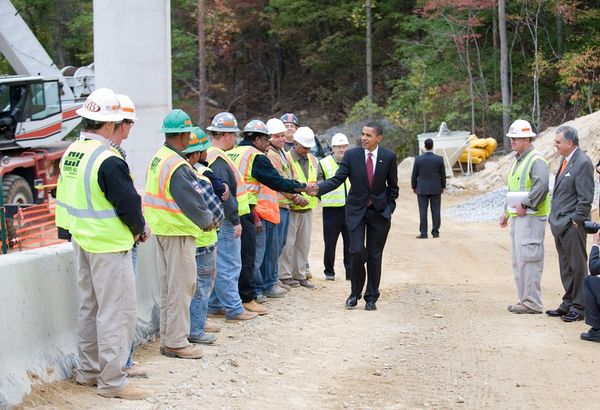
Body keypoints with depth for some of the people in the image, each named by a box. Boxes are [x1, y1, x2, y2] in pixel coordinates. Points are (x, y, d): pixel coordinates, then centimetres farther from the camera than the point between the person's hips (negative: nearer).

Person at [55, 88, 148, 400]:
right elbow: (129, 204, -19)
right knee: (117, 312, -1)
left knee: (89, 307, 19)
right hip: (109, 245, -9)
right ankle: (112, 382, 3)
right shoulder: (109, 161, -22)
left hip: (81, 240, 9)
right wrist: (140, 229, 0)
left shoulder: (71, 153, 5)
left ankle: (87, 371, 29)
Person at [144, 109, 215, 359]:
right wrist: (207, 220, -1)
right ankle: (176, 342, 4)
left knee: (167, 287, 15)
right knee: (181, 287, -1)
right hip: (179, 233, -10)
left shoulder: (158, 159, 8)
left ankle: (167, 338, 23)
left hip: (161, 229, 10)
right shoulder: (178, 167, -22)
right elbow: (192, 201, -20)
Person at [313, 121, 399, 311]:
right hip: (356, 210, 0)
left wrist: (389, 209, 2)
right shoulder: (351, 155, -4)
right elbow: (337, 179, -10)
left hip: (379, 212, 1)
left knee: (374, 256, 4)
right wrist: (319, 188, -26)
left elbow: (393, 186, 7)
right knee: (357, 251, -12)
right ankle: (355, 293, 8)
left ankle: (371, 298, 14)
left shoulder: (389, 157, -3)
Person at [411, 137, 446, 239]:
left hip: (422, 189, -1)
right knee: (435, 211, 5)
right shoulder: (439, 159, -5)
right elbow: (443, 174, 2)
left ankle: (423, 233, -2)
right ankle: (435, 232, 5)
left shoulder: (418, 159, -5)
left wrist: (414, 187, 12)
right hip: (436, 189, 1)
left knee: (423, 211, 0)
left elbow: (414, 175, 0)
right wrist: (443, 187, 15)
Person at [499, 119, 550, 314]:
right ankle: (524, 300, 19)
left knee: (528, 258, -12)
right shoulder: (518, 161, 20)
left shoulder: (536, 161, -11)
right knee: (518, 260, 12)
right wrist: (507, 212, 23)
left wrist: (525, 204, -23)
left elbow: (541, 186, -25)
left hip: (530, 217, -10)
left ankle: (532, 303, -9)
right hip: (517, 217, 10)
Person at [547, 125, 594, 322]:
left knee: (577, 266, -2)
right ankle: (568, 303, 23)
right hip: (559, 225, 9)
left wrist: (575, 221, -16)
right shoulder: (566, 160, 15)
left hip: (572, 226, -9)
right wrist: (554, 218, 15)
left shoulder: (583, 163, -14)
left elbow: (586, 198, -16)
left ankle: (579, 307, 4)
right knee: (566, 267, 15)